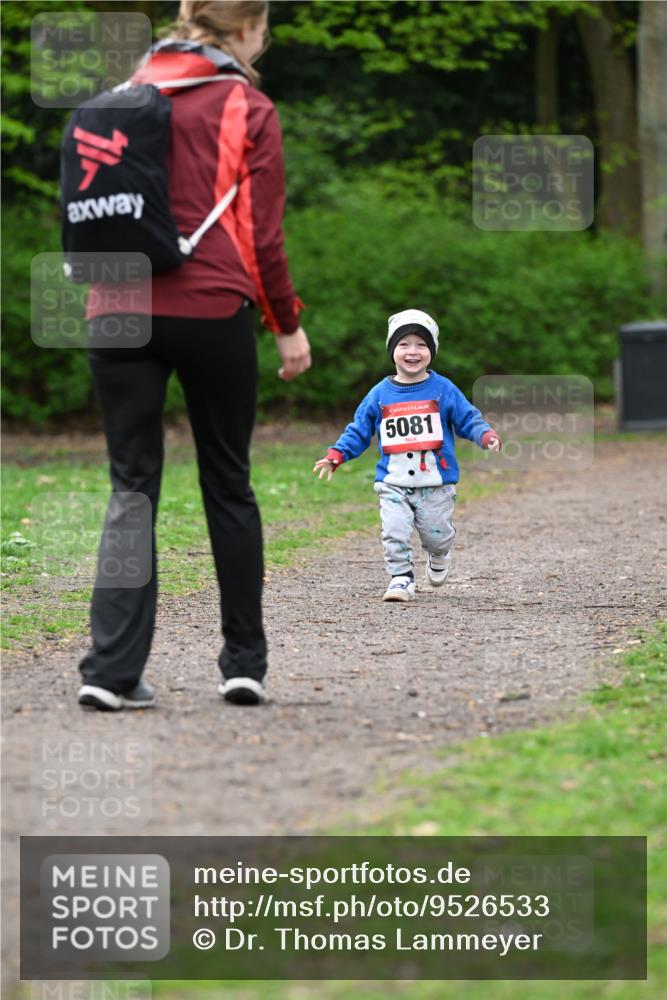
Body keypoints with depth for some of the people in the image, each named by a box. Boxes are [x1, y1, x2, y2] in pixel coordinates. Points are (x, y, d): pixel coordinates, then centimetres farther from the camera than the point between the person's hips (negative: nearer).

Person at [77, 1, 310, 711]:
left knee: (131, 486, 3)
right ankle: (244, 664, 16)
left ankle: (111, 670, -9)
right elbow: (259, 230, -2)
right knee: (227, 484, 10)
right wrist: (287, 324, 6)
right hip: (212, 308, -3)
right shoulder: (245, 109, -1)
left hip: (119, 311, 3)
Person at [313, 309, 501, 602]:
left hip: (435, 481, -1)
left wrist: (487, 436, -18)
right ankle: (401, 578, 1)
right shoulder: (380, 394, 4)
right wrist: (336, 455, -1)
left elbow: (468, 419, 1)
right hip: (393, 483, 1)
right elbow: (359, 430, 10)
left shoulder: (443, 390, -1)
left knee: (436, 534, 6)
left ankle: (439, 556, 39)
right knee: (394, 533, -11)